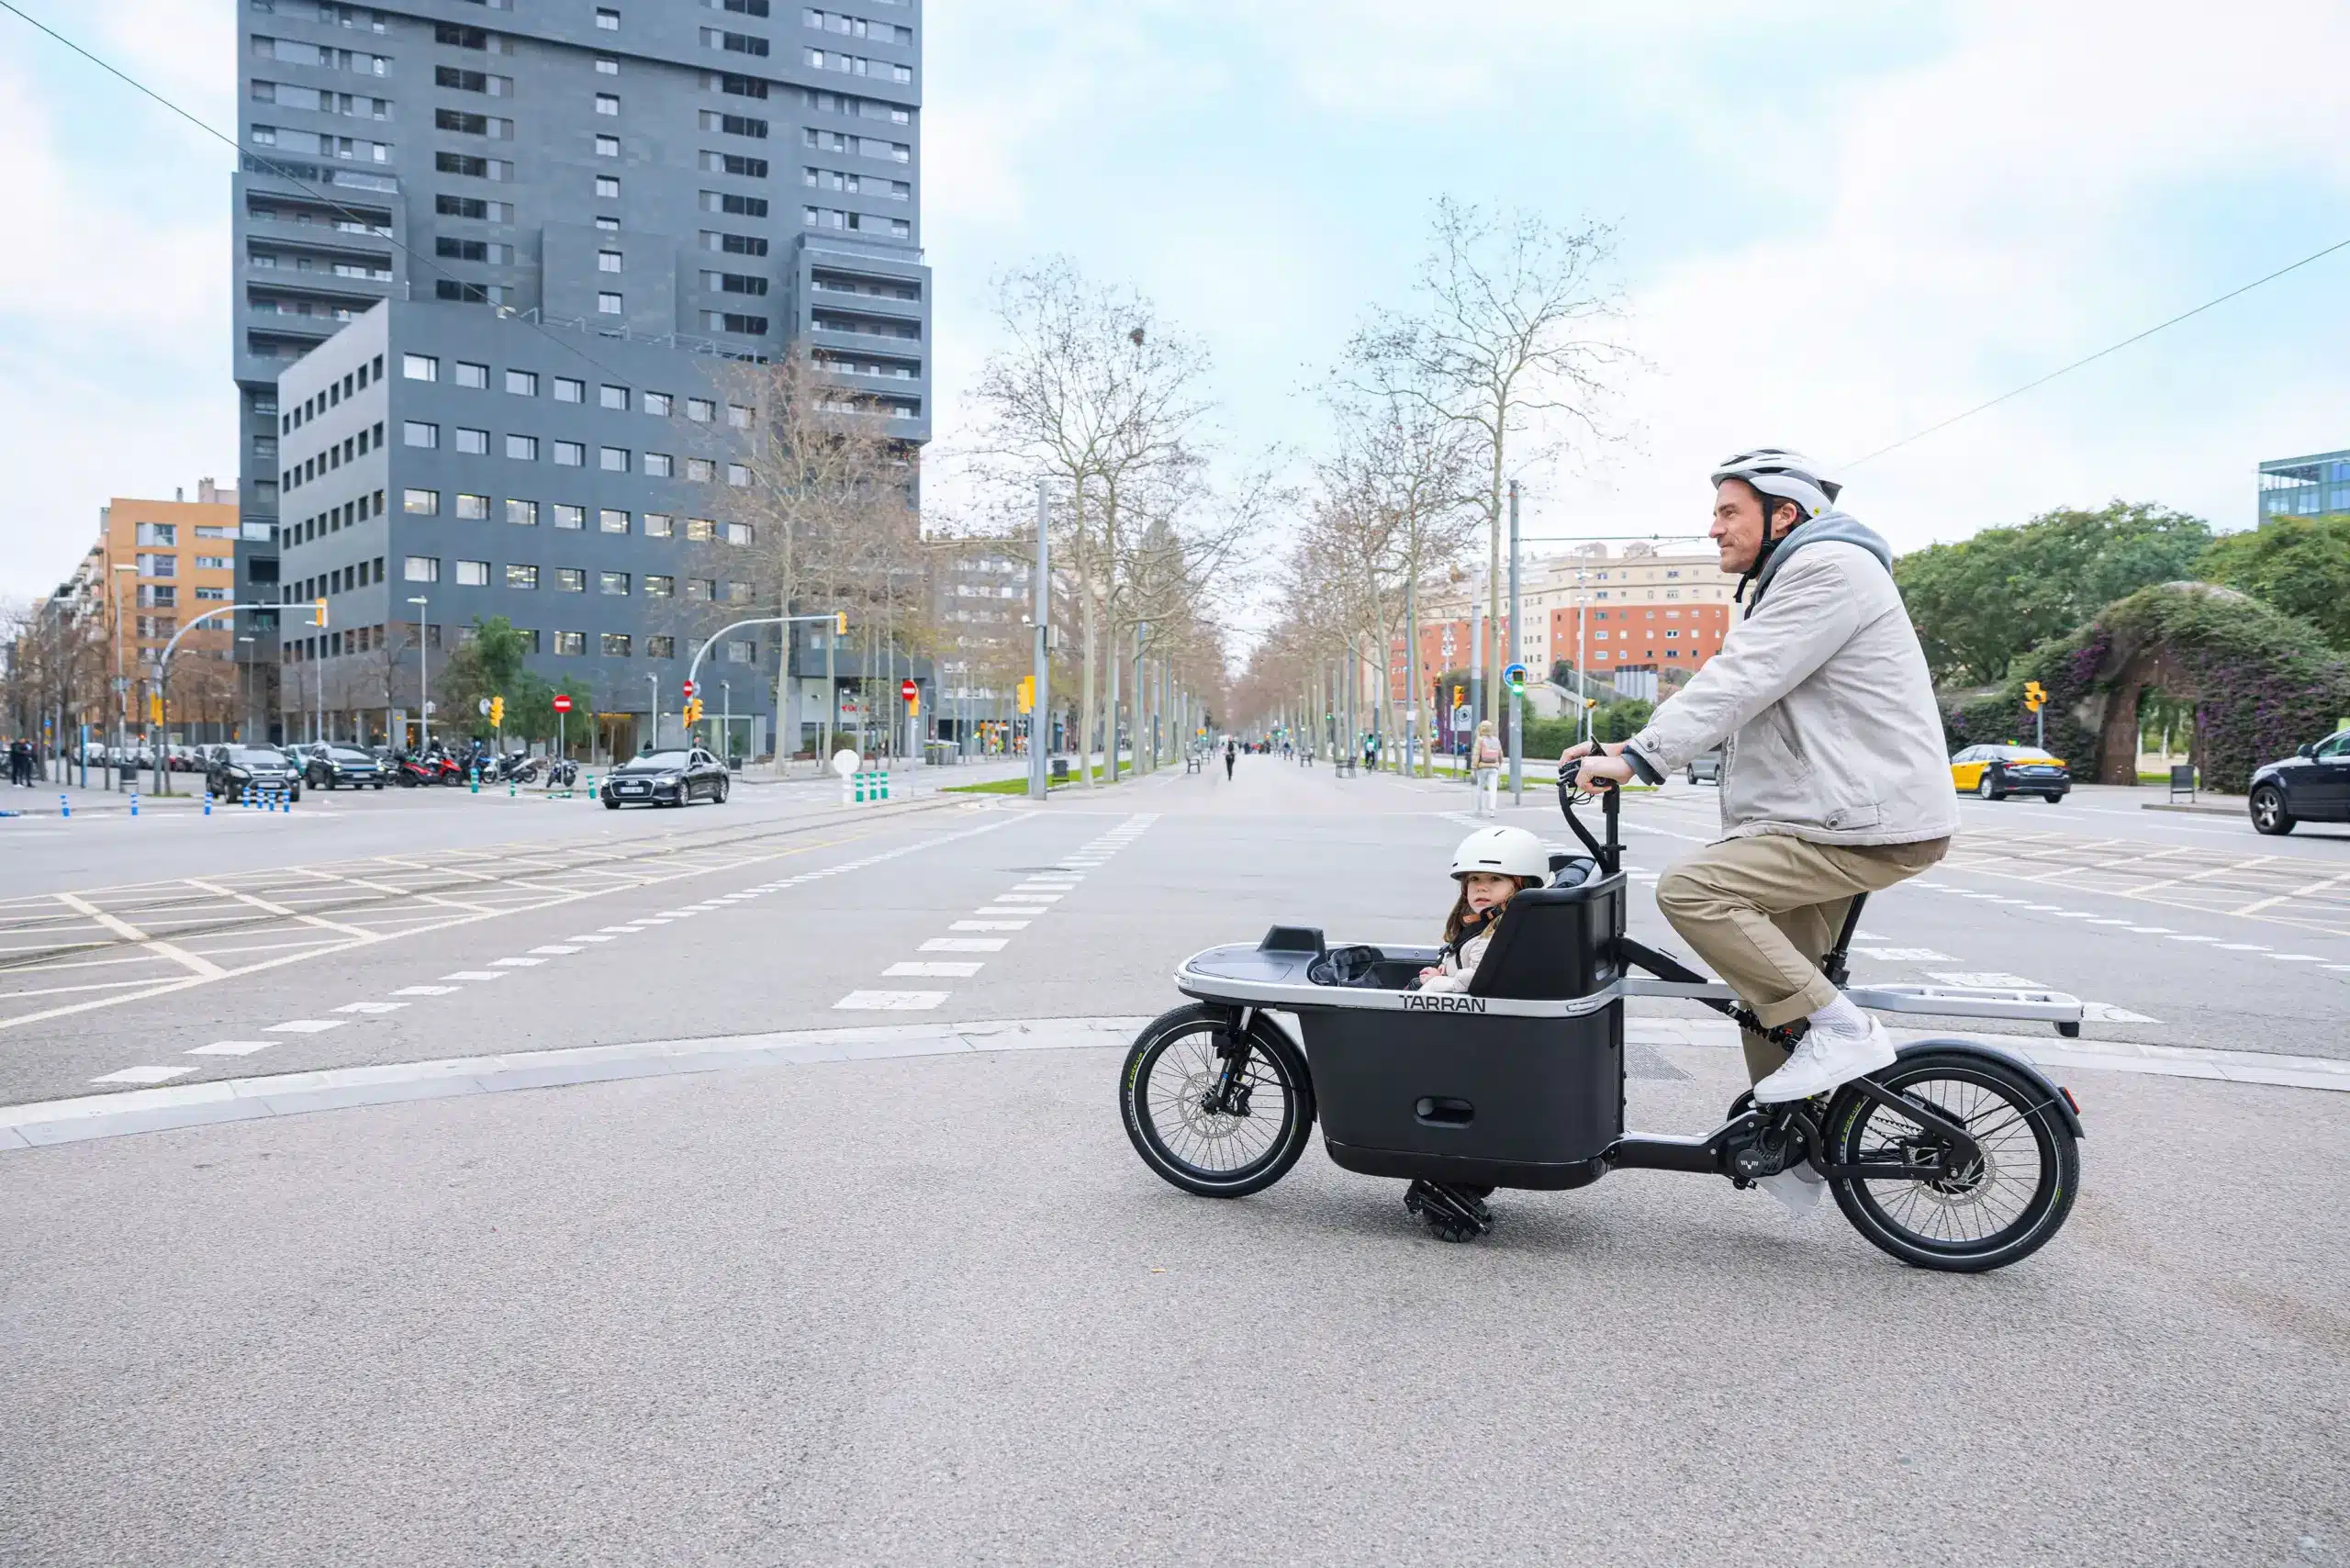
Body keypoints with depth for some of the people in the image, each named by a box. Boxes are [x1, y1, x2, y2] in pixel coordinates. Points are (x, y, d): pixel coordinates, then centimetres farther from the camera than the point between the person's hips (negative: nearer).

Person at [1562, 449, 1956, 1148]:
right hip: (1837, 811, 11)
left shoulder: (1828, 568, -12)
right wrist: (1640, 749, 5)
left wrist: (1640, 758, -26)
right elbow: (1739, 699, 17)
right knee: (1769, 978, 13)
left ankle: (1840, 1028, -14)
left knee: (1689, 889, -22)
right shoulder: (1795, 577, 22)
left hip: (1868, 823, -11)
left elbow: (1740, 682, -23)